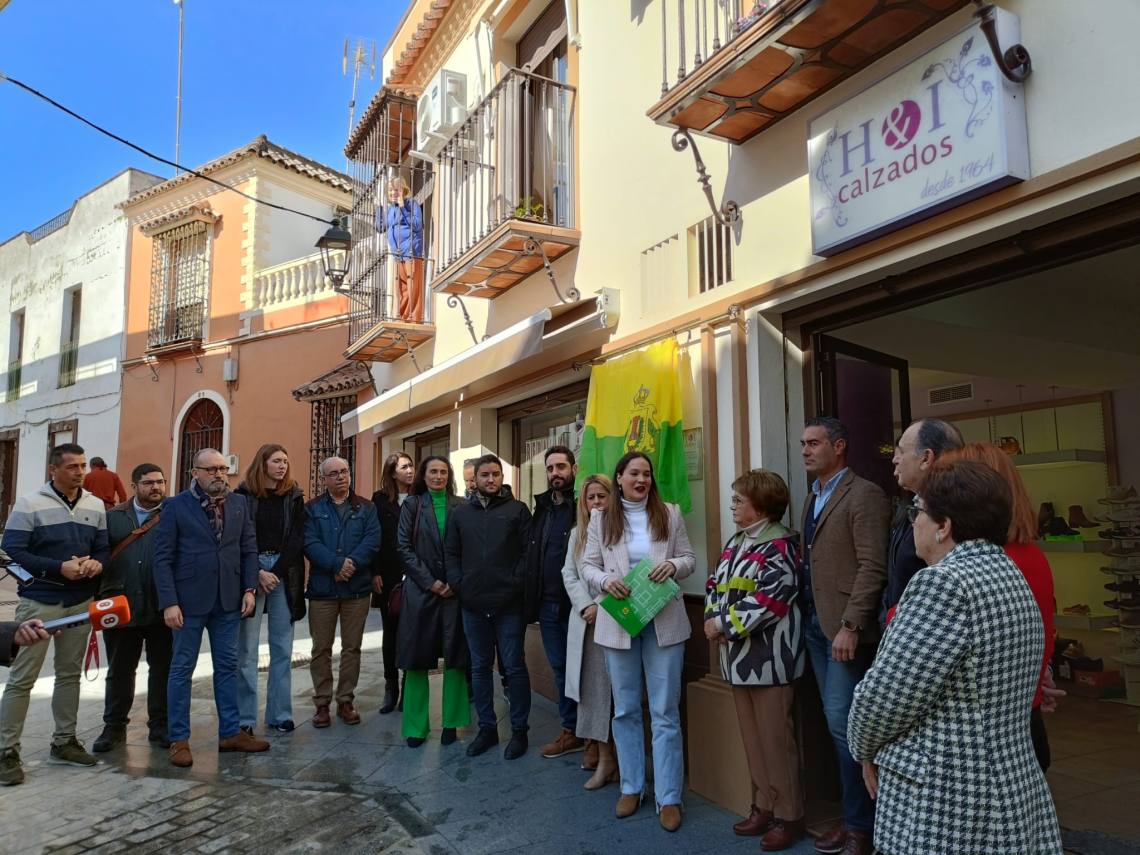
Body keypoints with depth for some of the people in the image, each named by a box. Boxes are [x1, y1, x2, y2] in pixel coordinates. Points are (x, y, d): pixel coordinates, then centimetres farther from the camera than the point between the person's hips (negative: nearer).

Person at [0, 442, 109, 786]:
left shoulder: (96, 506, 6)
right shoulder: (29, 504, -8)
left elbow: (104, 548, 10)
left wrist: (97, 564, -13)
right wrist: (59, 568, -21)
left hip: (82, 603, 5)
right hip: (39, 603, -5)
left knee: (70, 674, 14)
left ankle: (64, 741, 26)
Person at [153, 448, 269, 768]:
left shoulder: (239, 503, 5)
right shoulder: (176, 506, -5)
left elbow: (249, 549, 8)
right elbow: (163, 558, -7)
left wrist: (249, 589, 0)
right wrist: (169, 602, -13)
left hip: (228, 599, 4)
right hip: (189, 600, -4)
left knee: (227, 667, 11)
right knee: (182, 669, 7)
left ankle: (230, 732, 21)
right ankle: (179, 739, 18)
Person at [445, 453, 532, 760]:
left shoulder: (517, 510, 1)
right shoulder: (460, 513, 10)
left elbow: (528, 551, -3)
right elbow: (450, 552, 11)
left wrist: (516, 583, -11)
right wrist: (458, 584, -2)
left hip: (509, 604, -3)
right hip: (473, 604, 4)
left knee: (514, 667, 5)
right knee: (479, 668, 13)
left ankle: (519, 730, 18)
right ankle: (487, 728, 26)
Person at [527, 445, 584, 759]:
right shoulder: (542, 508, 12)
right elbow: (531, 556, 15)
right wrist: (532, 597, 8)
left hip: (576, 603, -6)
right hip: (547, 603, 6)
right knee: (560, 669, 13)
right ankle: (571, 730, 25)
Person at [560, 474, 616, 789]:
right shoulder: (577, 533, 14)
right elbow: (569, 574, 10)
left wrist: (602, 606, -14)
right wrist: (587, 606, -5)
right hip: (586, 620, 5)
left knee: (614, 687, -2)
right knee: (592, 687, 5)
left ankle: (606, 754, 6)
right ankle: (602, 754, 12)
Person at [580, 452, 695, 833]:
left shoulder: (670, 514, 3)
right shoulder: (601, 518, 3)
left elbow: (689, 558, 5)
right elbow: (588, 566, 2)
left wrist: (673, 565, -17)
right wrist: (606, 580, -18)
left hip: (664, 622, -1)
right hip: (619, 622, 1)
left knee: (665, 712, 3)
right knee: (625, 710, 13)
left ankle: (668, 797, 13)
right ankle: (631, 787, 29)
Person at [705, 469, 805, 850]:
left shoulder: (779, 546, -15)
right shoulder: (735, 542, 13)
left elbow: (767, 601, -23)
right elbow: (715, 585, 14)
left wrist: (723, 624, -17)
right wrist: (712, 619, -5)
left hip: (769, 656, -8)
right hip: (739, 655, 9)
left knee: (775, 738, 2)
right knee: (752, 736, 16)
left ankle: (789, 816, 17)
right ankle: (764, 806, 30)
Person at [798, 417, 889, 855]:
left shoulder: (864, 495, -9)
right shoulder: (812, 499, 17)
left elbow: (873, 567, -15)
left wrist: (849, 626, -20)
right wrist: (808, 617, 6)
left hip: (844, 627, -7)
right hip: (814, 624, 8)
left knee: (844, 724, -4)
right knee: (837, 724, 13)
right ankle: (852, 815, 24)